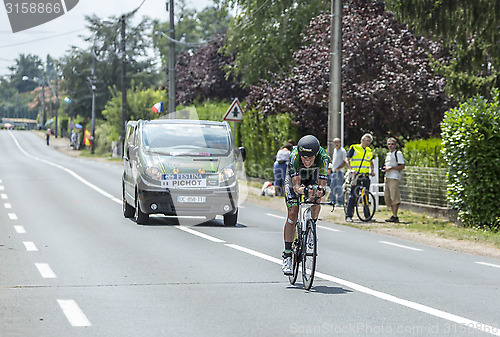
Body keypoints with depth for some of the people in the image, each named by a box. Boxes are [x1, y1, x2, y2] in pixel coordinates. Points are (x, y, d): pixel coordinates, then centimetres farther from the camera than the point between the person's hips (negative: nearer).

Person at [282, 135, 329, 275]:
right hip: (294, 178, -2)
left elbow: (322, 182, -35)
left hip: (312, 180, 2)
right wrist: (300, 189, -62)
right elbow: (295, 184, -40)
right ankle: (287, 255, -8)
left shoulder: (323, 157, -35)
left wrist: (319, 190, -58)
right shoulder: (294, 156, -38)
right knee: (293, 214, -14)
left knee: (316, 204, -27)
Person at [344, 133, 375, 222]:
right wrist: (351, 169, -19)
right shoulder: (354, 148, 1)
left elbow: (371, 162, 31)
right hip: (355, 175, -5)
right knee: (353, 195, -10)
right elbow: (346, 160, -5)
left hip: (365, 176, 5)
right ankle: (348, 216, -9)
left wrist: (372, 171, 13)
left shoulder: (369, 151, 17)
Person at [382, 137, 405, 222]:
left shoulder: (398, 153, -4)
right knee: (387, 197, 7)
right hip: (387, 177, 9)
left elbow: (402, 166, -10)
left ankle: (395, 216, -15)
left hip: (394, 178, -9)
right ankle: (393, 214, 13)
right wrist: (384, 169, 13)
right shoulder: (388, 155, 22)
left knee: (394, 197, -13)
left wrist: (391, 168, -17)